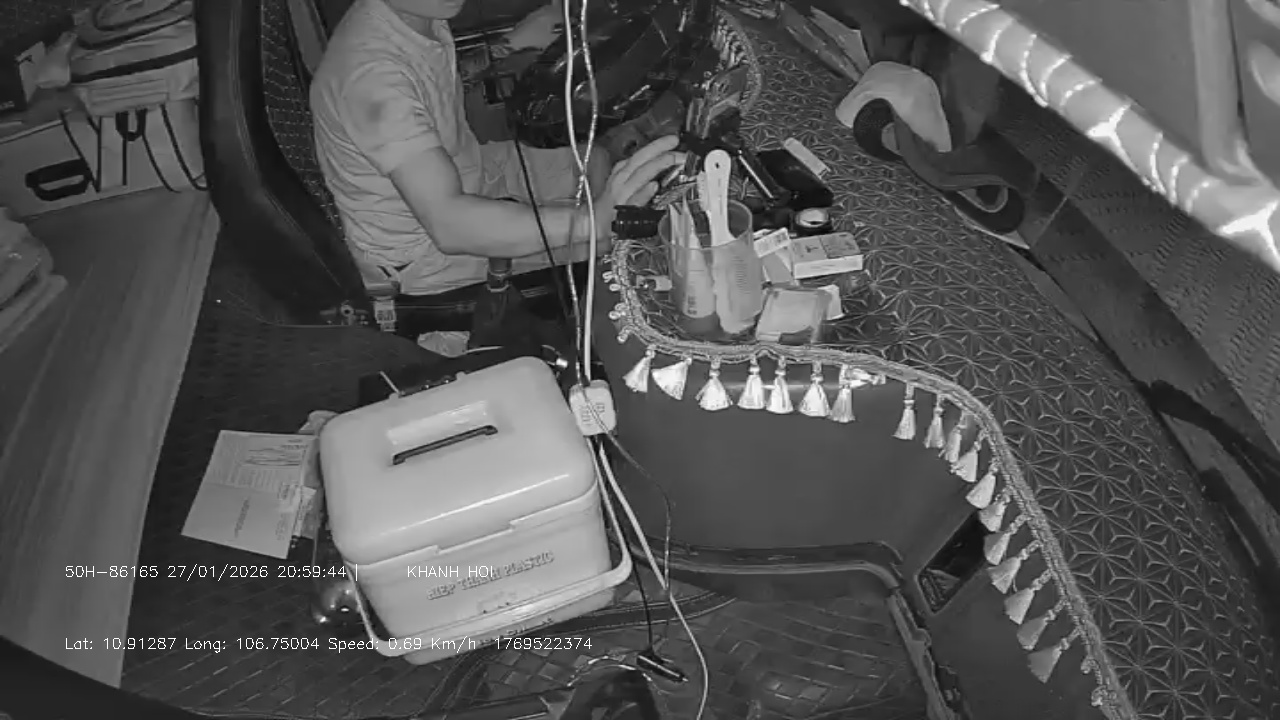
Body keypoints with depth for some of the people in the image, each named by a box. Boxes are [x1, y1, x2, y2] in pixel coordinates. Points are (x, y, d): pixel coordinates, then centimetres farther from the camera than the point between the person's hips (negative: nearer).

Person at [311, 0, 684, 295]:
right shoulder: (370, 72, -35)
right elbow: (447, 223, -45)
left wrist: (512, 46, 2)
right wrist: (592, 218, -55)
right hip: (424, 253, -9)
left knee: (597, 162, 7)